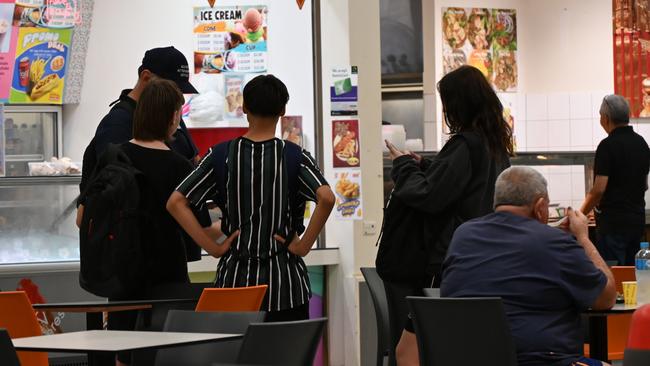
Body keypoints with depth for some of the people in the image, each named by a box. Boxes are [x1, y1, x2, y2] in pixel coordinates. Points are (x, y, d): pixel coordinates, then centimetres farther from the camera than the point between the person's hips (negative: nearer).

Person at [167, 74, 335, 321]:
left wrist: (210, 245, -2)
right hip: (283, 280, -2)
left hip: (236, 276, 2)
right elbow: (326, 198, -20)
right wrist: (304, 245, -10)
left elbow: (176, 203, -4)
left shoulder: (222, 155, 1)